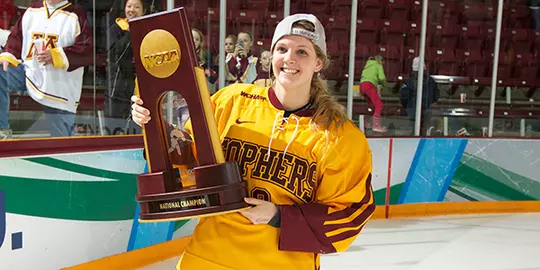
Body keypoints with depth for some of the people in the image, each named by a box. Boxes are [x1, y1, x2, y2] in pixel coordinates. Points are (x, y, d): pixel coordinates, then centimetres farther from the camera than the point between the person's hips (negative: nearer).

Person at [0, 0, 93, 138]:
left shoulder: (77, 15, -6)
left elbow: (88, 49, -15)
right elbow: (16, 37, 16)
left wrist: (57, 55, -24)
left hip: (59, 87, -4)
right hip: (29, 71, 5)